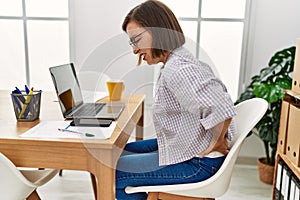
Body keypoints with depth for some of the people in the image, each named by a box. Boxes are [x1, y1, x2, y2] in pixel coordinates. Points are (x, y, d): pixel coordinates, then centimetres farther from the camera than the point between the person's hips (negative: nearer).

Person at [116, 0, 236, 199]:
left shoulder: (177, 69, -26)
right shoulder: (183, 59, 5)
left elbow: (223, 112, -35)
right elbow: (219, 90, 15)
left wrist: (215, 145, -17)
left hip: (196, 162, -10)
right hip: (182, 146, 10)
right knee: (121, 152, 18)